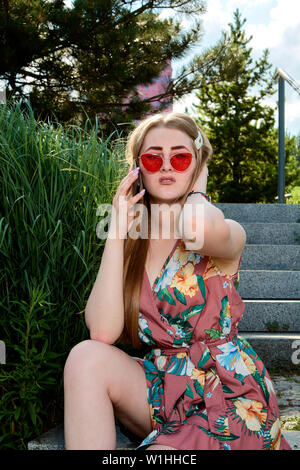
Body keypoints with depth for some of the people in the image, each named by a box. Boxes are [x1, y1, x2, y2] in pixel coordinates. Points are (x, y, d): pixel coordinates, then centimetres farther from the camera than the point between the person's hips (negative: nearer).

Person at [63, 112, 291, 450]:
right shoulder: (130, 244, 3)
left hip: (228, 394, -4)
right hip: (161, 386, 4)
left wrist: (197, 194, -12)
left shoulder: (227, 235, -8)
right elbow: (103, 332, -14)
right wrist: (118, 229, -12)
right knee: (88, 356, -22)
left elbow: (198, 227, -37)